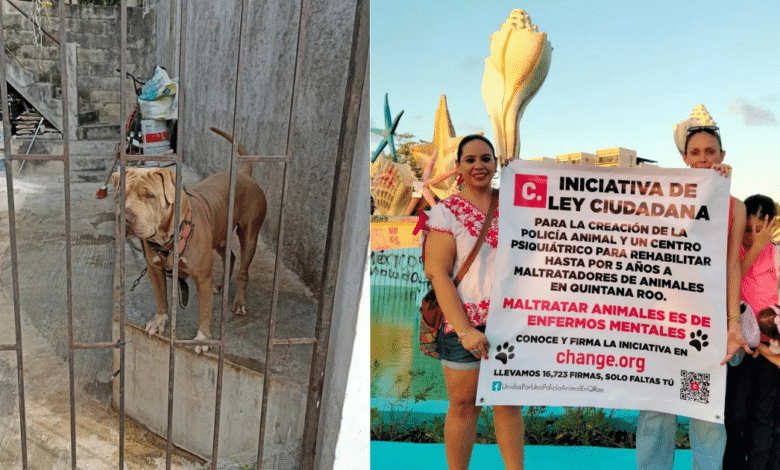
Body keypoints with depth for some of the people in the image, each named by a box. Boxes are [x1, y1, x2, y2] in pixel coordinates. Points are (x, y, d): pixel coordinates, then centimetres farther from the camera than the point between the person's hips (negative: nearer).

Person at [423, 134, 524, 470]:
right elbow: (437, 272, -8)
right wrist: (465, 330, -15)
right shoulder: (446, 211, -2)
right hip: (465, 323, -3)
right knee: (464, 404, 6)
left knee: (510, 402, 10)